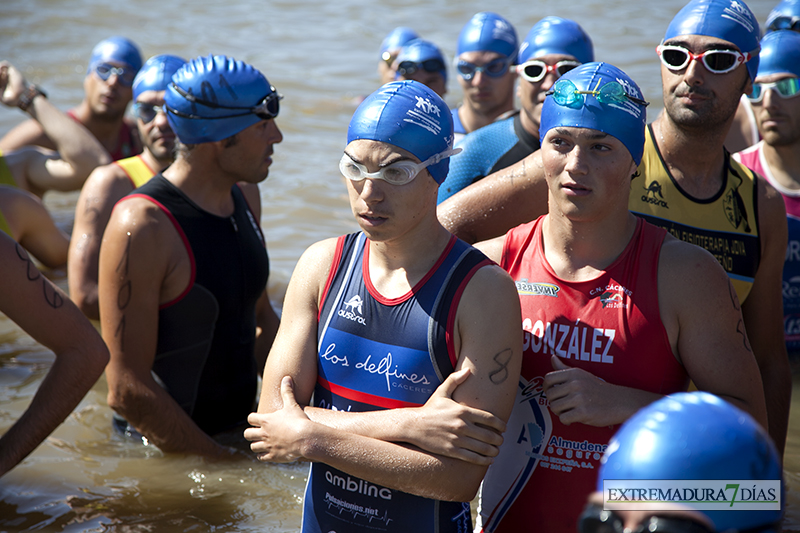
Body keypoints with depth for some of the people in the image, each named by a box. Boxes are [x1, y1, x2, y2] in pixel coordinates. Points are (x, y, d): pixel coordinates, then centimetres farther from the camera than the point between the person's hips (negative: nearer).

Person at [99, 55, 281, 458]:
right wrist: (224, 462, -18)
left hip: (241, 428, 7)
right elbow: (126, 390, -22)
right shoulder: (142, 226, -19)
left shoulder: (244, 202, 8)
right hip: (165, 454, -7)